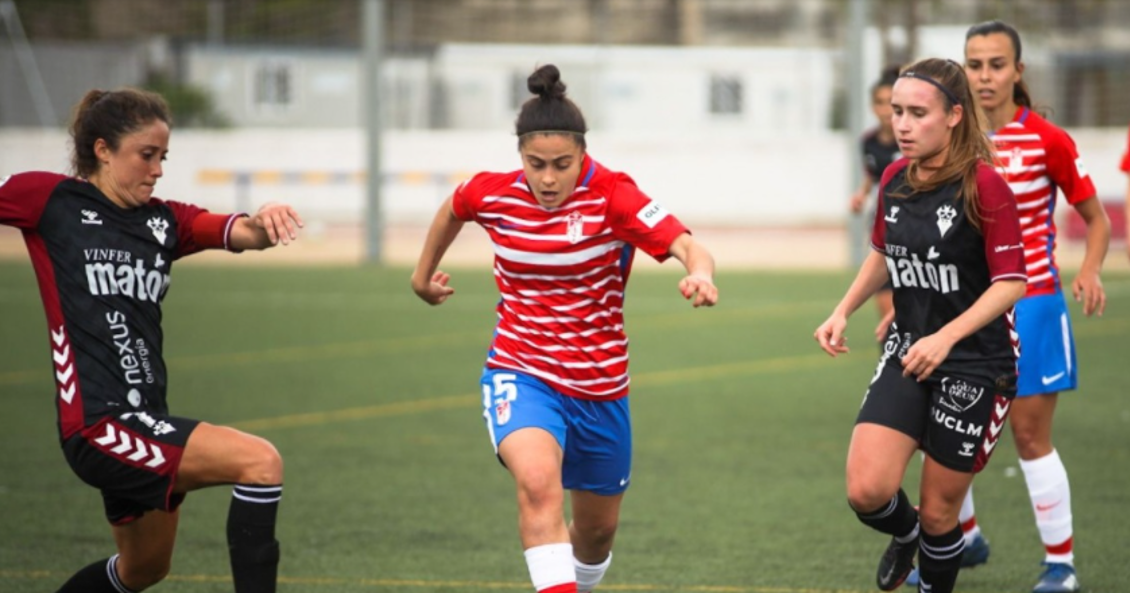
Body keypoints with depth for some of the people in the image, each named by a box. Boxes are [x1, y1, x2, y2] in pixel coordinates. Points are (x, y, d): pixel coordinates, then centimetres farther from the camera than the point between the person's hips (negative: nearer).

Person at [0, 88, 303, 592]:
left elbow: (242, 234, -5)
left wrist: (264, 222, -27)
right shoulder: (50, 199, -4)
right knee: (259, 462, -21)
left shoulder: (164, 221, 9)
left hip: (146, 423, 8)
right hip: (99, 424, -8)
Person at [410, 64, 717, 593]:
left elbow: (688, 247, -32)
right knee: (538, 481, -32)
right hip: (521, 375, -1)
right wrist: (425, 271, 28)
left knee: (597, 530, 16)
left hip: (599, 387, 1)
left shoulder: (612, 196, -18)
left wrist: (700, 274, -54)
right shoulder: (493, 194, -9)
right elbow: (452, 209, 17)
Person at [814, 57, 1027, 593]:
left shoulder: (983, 185, -17)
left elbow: (1010, 282, -18)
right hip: (906, 356, 5)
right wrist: (843, 312, 7)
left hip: (976, 364, -5)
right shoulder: (894, 180, 1)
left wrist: (945, 337, -28)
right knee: (867, 491, -10)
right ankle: (905, 535, 25)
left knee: (938, 510, 3)